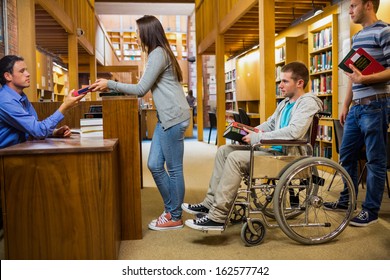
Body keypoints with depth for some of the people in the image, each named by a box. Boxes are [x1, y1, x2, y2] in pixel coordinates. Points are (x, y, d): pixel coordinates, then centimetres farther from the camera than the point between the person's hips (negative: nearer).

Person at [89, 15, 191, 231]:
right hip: (166, 118, 10)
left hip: (174, 117, -10)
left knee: (173, 168, -2)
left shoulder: (158, 53, -10)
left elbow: (141, 89, -12)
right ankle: (171, 209, 21)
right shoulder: (160, 53, 21)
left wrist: (110, 85, -6)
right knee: (154, 165, 9)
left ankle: (175, 217, 10)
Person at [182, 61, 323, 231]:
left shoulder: (308, 102, -10)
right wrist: (249, 132, 6)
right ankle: (210, 203, 1)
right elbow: (269, 124, 27)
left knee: (235, 158, -26)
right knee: (224, 150, 3)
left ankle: (217, 216, -23)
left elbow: (294, 131, -26)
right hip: (274, 150, 10)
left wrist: (257, 137, -22)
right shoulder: (285, 103, 19)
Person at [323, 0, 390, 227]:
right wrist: (346, 105, 19)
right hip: (356, 107, 9)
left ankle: (371, 210, 11)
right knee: (346, 155, 13)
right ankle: (347, 200, 27)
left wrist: (365, 79, -27)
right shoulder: (357, 37, 18)